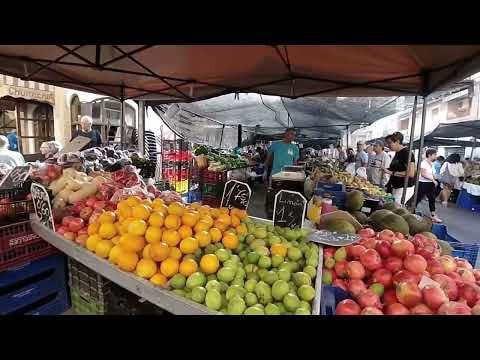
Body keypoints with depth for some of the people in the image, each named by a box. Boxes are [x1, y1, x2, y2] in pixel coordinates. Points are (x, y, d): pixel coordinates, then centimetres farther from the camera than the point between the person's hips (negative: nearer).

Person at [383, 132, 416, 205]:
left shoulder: (407, 153, -13)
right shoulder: (397, 153, 12)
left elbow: (411, 174, -21)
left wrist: (392, 173, -21)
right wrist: (387, 169, 8)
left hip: (404, 188, -8)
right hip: (395, 187, 8)